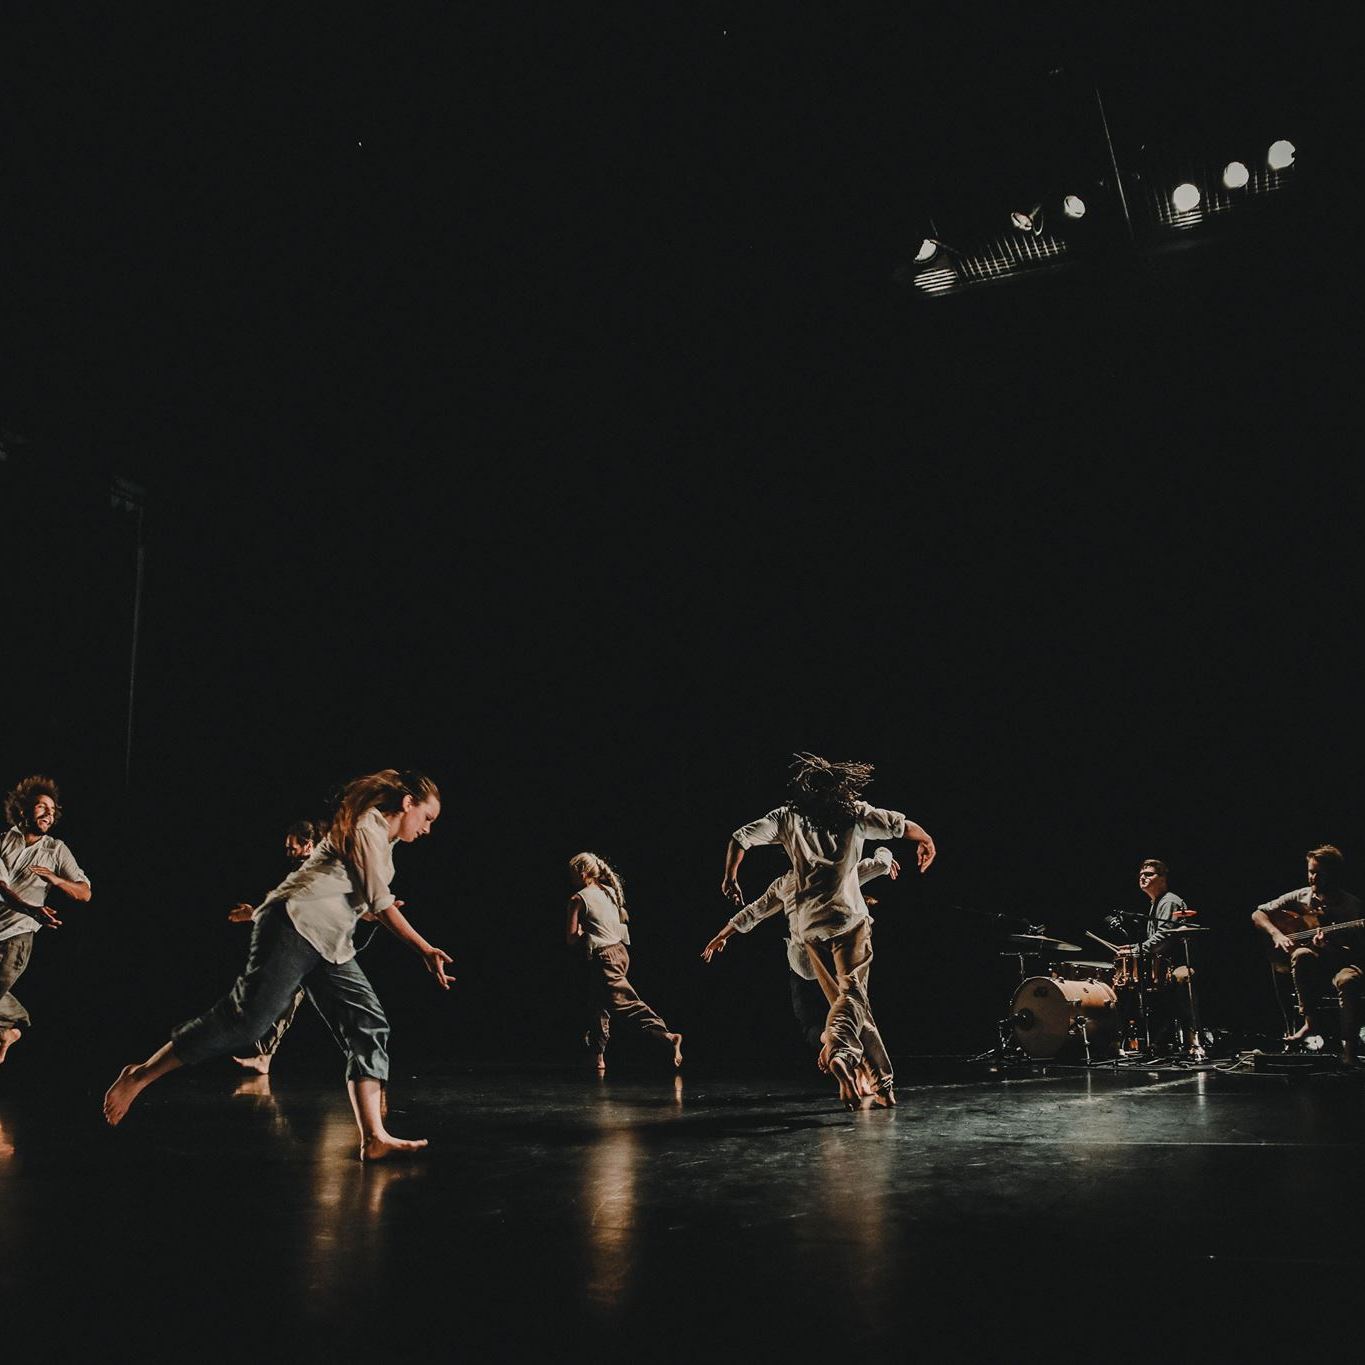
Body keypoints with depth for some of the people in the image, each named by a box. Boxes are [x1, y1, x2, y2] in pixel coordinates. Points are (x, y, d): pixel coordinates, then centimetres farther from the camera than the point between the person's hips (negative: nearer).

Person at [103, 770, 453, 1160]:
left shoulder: (380, 839, 25)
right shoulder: (370, 824, -5)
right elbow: (380, 901, -11)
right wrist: (426, 950, -11)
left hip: (329, 945, 10)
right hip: (295, 925, -10)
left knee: (368, 1027, -3)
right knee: (247, 1017, -15)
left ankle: (374, 1138, -9)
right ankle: (140, 1076, 0)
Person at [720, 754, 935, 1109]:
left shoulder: (787, 817, 7)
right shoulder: (855, 813, 4)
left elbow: (740, 838, 1)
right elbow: (901, 825, 4)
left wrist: (730, 876, 16)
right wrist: (926, 841, 26)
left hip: (809, 923, 3)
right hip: (849, 918, -2)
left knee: (849, 998, 12)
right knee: (852, 992, -12)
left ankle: (883, 1080, 10)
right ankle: (840, 1051, -42)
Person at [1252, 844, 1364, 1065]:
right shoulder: (1299, 898, 5)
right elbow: (1257, 914, 8)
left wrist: (1328, 948, -27)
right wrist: (1277, 935, -10)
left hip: (1341, 961, -2)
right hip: (1310, 964, 2)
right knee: (1301, 954, -36)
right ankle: (1312, 1021, -23)